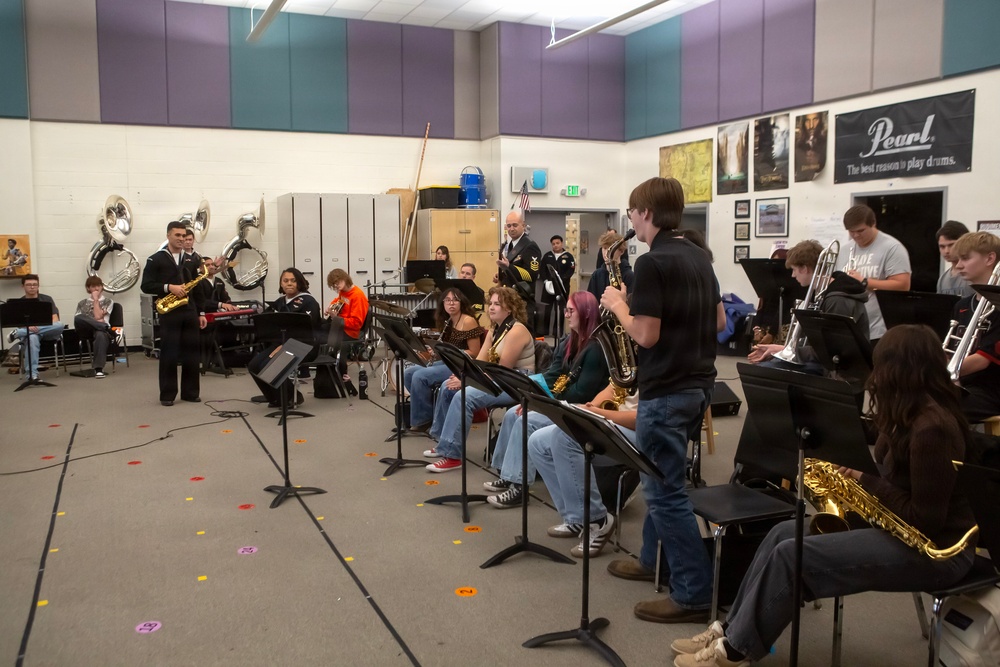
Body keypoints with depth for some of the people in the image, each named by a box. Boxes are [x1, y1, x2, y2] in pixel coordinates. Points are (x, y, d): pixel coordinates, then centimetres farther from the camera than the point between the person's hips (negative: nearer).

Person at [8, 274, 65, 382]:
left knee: (60, 325, -34)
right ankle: (32, 374, -44)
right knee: (32, 338, -41)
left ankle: (17, 333, -29)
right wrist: (28, 326, -27)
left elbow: (55, 318, -1)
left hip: (48, 332, 2)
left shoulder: (47, 299, 10)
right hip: (28, 332, -1)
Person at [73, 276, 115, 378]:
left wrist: (96, 299, 7)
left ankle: (98, 368, -45)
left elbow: (98, 316, 1)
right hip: (86, 330, 2)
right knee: (78, 318, -34)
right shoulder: (82, 303, 24)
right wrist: (96, 322, -6)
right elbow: (77, 320, 8)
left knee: (101, 335, -42)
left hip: (100, 329, -2)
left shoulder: (107, 301, 17)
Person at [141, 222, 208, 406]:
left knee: (191, 353, 6)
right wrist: (169, 287, -19)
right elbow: (146, 286, -6)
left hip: (190, 312, 4)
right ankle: (167, 394, 4)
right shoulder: (156, 259, 0)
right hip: (169, 313, -4)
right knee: (169, 354, -3)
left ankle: (191, 392, 14)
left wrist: (201, 312, 9)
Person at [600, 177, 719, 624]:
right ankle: (654, 560, 35)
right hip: (696, 383, 10)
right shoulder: (698, 257, 10)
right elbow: (717, 321, 16)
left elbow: (645, 335, -22)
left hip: (667, 390, -10)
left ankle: (694, 592, 4)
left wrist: (618, 305, -6)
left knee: (665, 491, -1)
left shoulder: (652, 262, -18)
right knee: (660, 480, 22)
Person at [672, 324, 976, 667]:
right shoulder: (914, 413, 6)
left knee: (792, 555, -18)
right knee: (783, 533, 1)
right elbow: (895, 477, 13)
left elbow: (925, 520, -25)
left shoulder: (932, 427, -25)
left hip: (934, 550, -10)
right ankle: (731, 629, 7)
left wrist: (864, 480, -17)